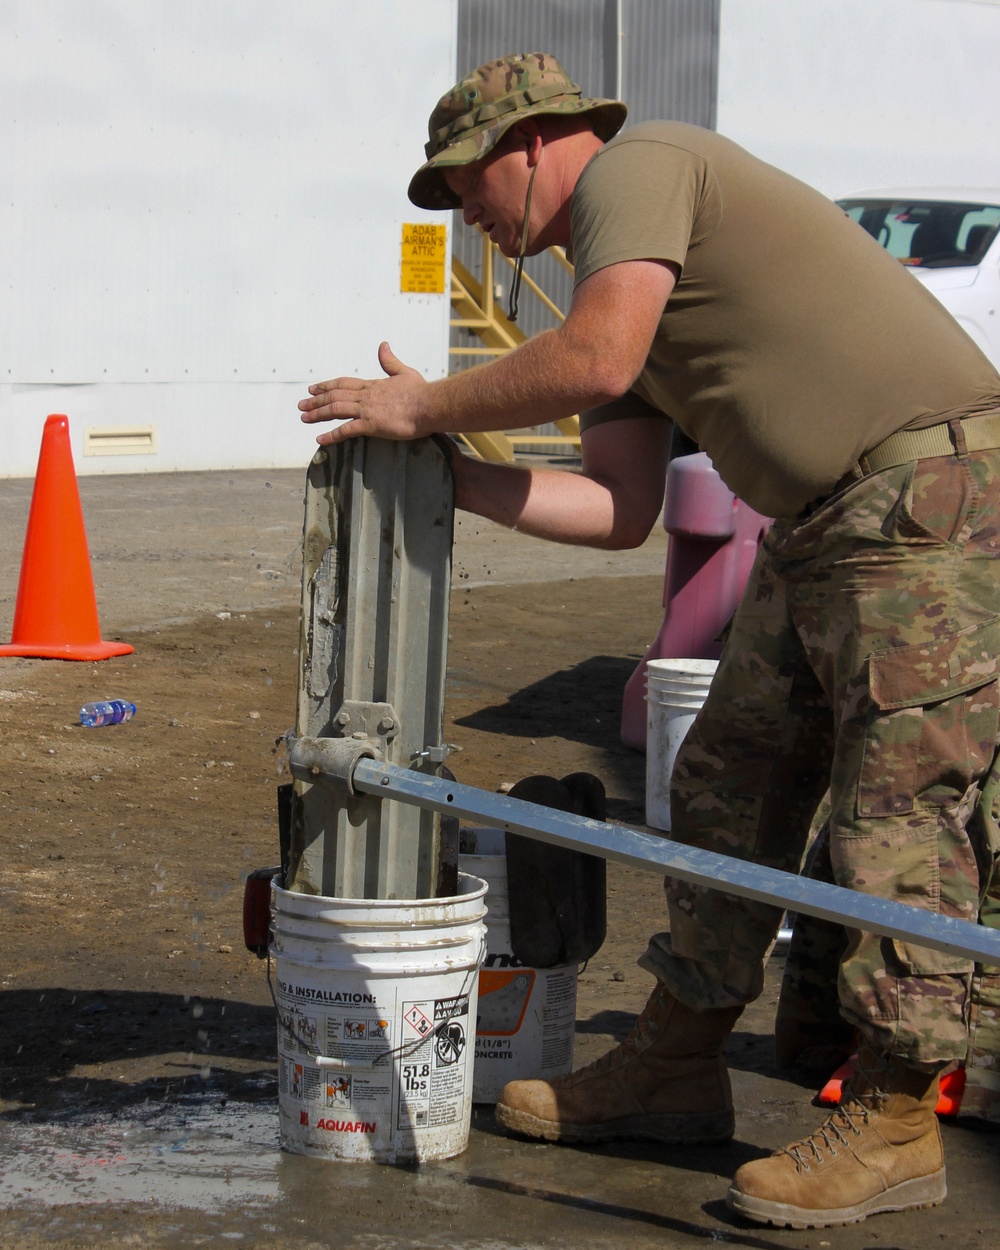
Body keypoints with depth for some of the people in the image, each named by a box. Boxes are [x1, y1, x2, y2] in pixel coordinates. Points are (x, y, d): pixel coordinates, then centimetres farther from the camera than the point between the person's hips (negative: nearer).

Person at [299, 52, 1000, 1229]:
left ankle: (890, 1121, -1)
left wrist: (423, 403, -11)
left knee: (898, 810, -7)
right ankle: (675, 1068, 23)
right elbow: (618, 509, 13)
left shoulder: (634, 169, -7)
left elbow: (593, 359, -24)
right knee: (730, 783, 13)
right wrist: (444, 464, 6)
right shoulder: (618, 263, 21)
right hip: (823, 527, 11)